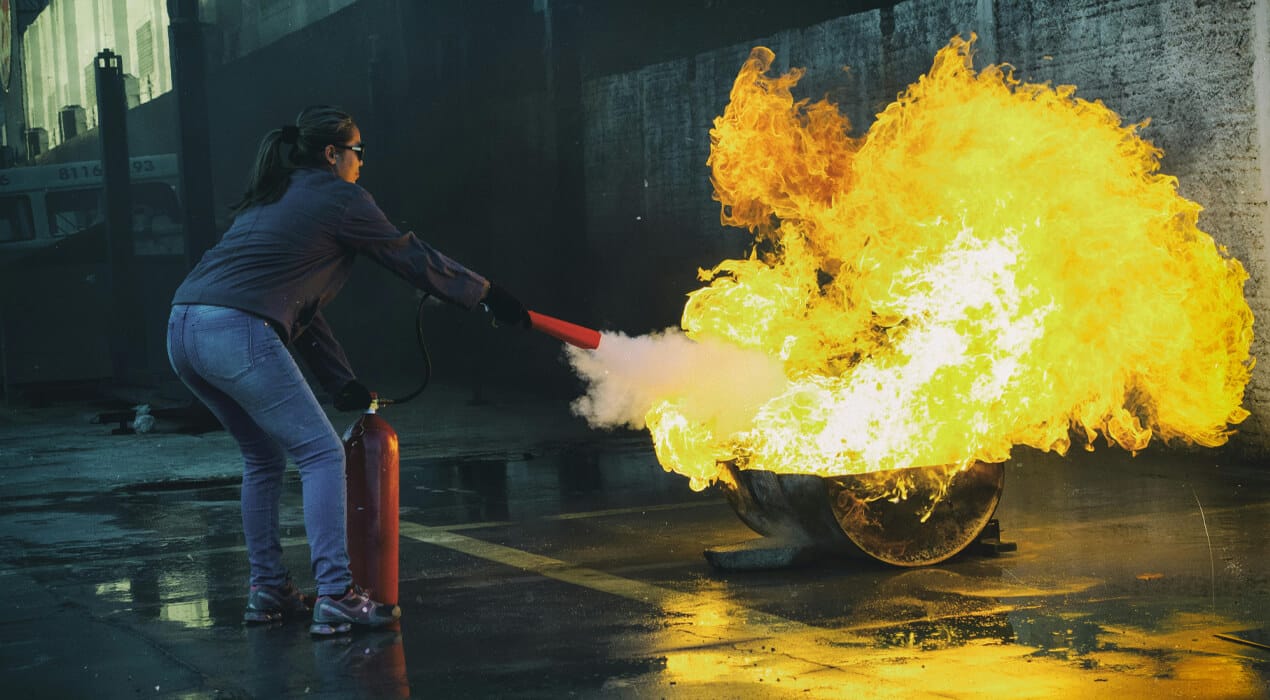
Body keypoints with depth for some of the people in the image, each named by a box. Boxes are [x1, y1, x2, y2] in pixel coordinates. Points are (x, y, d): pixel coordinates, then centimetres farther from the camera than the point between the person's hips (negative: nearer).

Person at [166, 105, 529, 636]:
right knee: (321, 453, -4)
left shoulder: (271, 198, 28)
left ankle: (267, 591, 23)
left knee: (265, 456, 21)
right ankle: (335, 596, -12)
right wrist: (488, 294, 24)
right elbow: (411, 257, 12)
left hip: (183, 328, 9)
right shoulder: (339, 198, 4)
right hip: (236, 333, -9)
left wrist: (341, 380, 28)